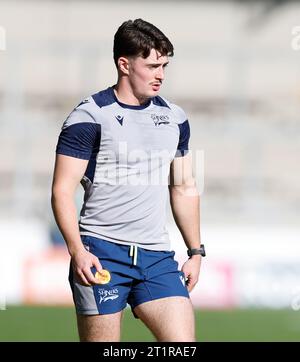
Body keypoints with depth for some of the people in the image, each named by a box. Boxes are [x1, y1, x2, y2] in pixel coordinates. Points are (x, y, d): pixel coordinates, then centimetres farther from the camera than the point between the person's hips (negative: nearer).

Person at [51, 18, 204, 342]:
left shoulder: (174, 118, 13)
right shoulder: (89, 117, -5)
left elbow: (184, 188, 22)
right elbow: (62, 191, -8)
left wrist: (195, 251, 17)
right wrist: (77, 250, -18)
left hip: (157, 255, 5)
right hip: (100, 252, -5)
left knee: (184, 343, -8)